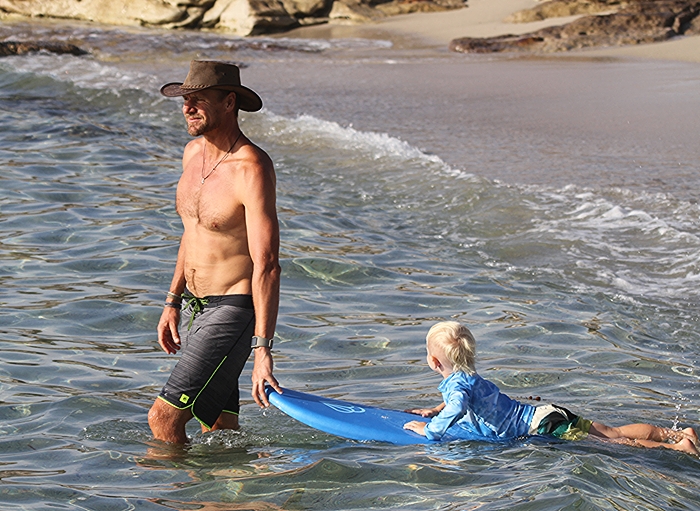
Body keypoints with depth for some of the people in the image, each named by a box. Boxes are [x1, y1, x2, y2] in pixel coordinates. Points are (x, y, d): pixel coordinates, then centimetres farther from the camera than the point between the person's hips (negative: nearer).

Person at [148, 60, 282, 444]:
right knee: (219, 433, 16)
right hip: (198, 310, 9)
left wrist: (262, 351, -28)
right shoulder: (193, 152, 6)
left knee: (163, 419, -12)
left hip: (234, 312, -9)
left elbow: (267, 265, -24)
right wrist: (173, 302, 20)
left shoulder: (251, 169, -21)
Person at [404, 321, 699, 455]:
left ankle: (676, 447, -17)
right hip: (546, 413, 9)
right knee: (613, 432, 9)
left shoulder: (455, 383, -13)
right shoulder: (470, 377, 16)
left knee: (614, 442, -12)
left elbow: (457, 409, -36)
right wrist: (437, 410, 35)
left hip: (546, 427, -9)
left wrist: (430, 429, -22)